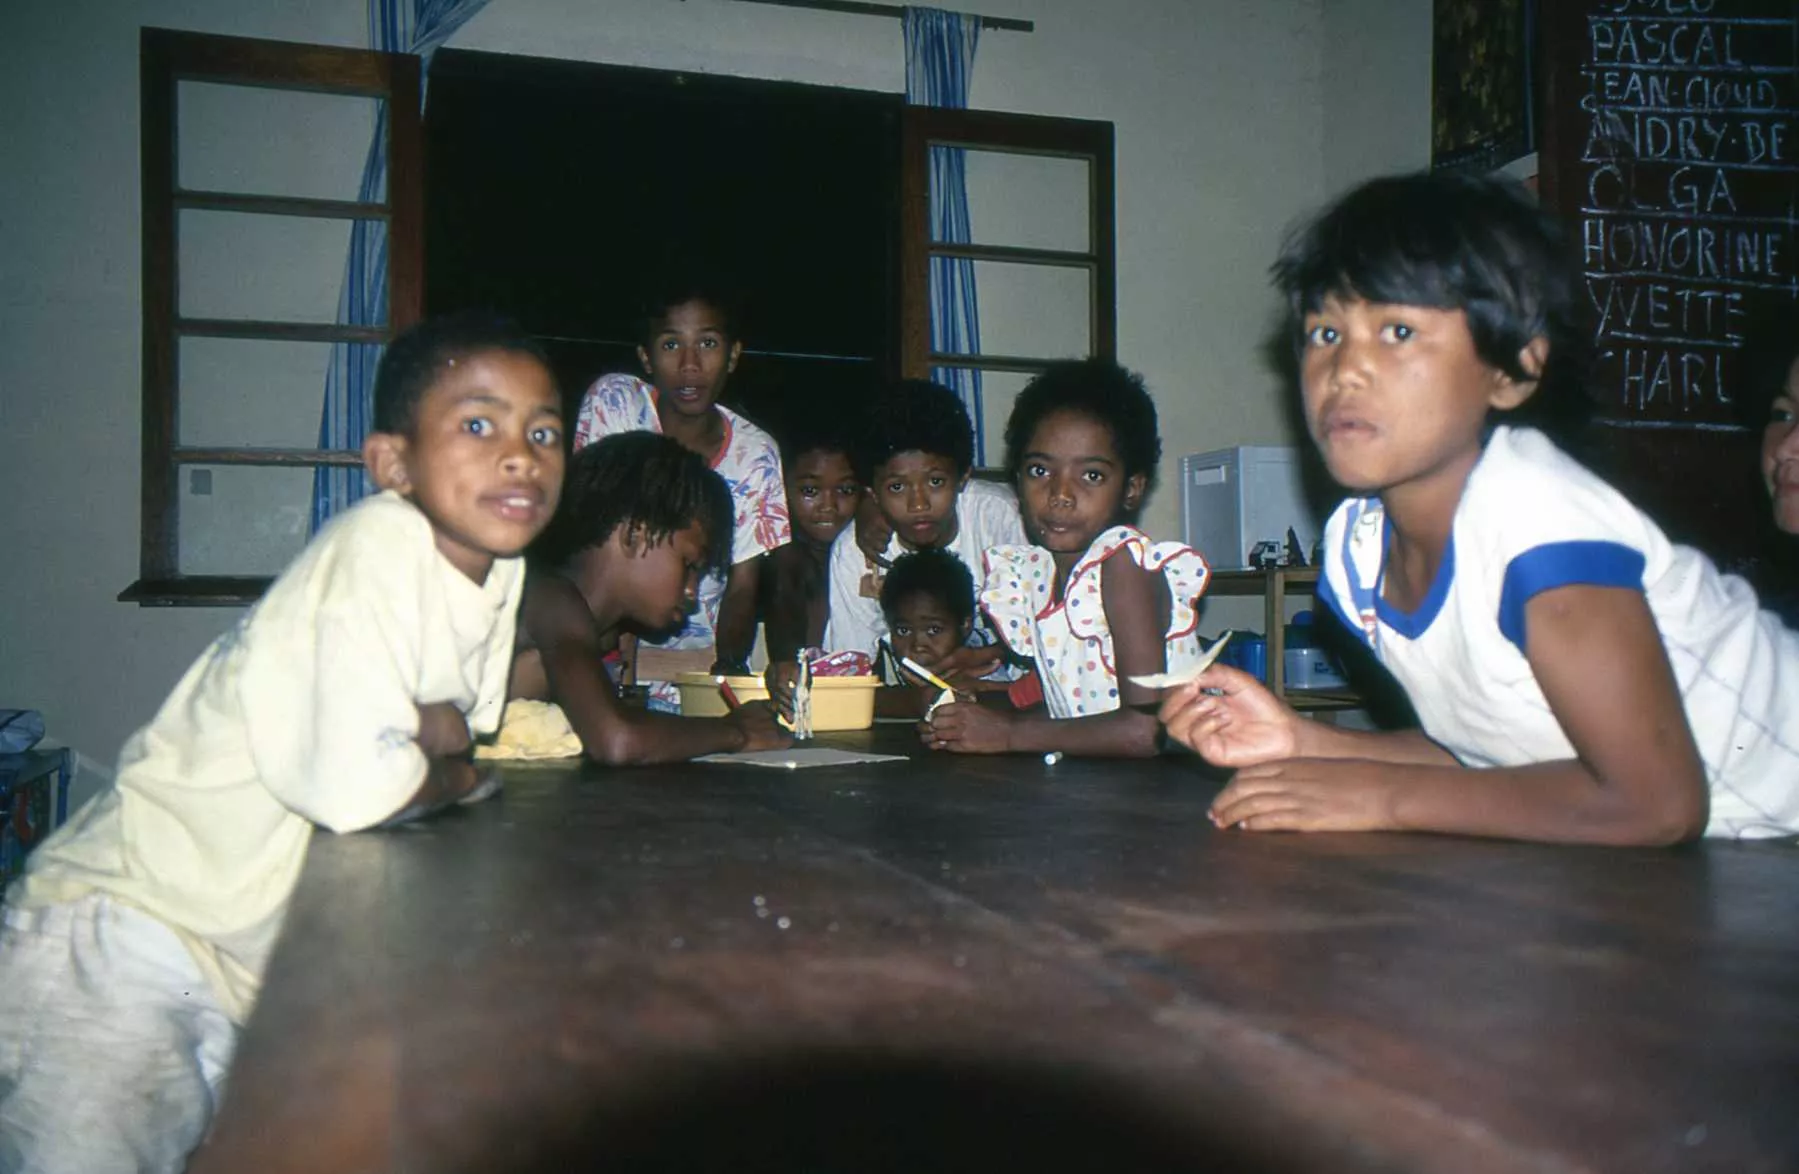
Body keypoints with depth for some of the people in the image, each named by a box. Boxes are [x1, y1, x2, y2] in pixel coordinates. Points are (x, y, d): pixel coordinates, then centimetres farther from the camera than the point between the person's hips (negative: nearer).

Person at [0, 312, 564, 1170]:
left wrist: (435, 727, -16)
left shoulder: (500, 566, 1)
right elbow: (353, 784, -33)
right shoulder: (377, 546, -25)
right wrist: (462, 776, -12)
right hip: (132, 928, -8)